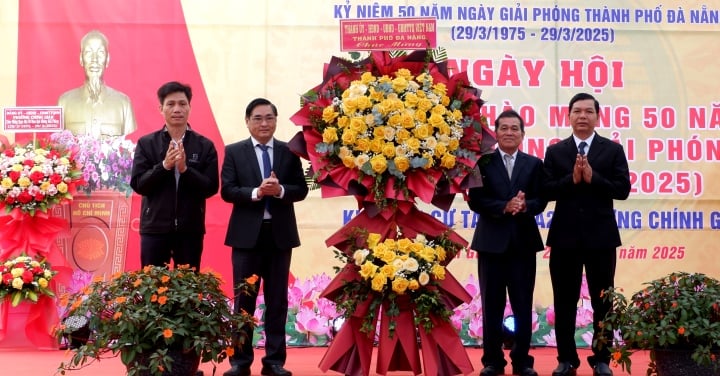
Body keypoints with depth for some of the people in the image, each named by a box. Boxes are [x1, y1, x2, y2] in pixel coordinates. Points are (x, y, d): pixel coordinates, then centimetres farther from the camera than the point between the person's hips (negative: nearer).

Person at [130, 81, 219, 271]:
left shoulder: (205, 146, 2)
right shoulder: (146, 143, 3)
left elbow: (211, 187, -4)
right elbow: (137, 184, -4)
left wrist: (185, 169, -18)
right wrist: (164, 166, -17)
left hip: (190, 229, 0)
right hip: (154, 228, 0)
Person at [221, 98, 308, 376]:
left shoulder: (289, 152, 5)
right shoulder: (234, 152, 2)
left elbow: (301, 189, 0)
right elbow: (227, 191, -6)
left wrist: (280, 190, -19)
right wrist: (256, 192, -21)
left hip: (280, 233, 1)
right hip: (247, 233, -1)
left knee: (277, 300, 7)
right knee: (244, 299, 5)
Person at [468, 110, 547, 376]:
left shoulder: (534, 164, 8)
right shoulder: (482, 162, 1)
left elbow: (540, 202, -1)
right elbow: (475, 201, -7)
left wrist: (524, 206, -22)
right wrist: (504, 207, -20)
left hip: (523, 242, 2)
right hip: (492, 242, -1)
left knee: (523, 305, 6)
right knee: (492, 305, 4)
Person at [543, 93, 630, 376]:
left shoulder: (613, 150, 3)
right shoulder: (555, 151, 5)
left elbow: (623, 189, -7)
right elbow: (546, 191, -4)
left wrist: (592, 178, -18)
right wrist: (572, 179, -18)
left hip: (601, 236, -1)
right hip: (565, 236, 1)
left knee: (602, 301, 7)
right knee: (565, 302, 7)